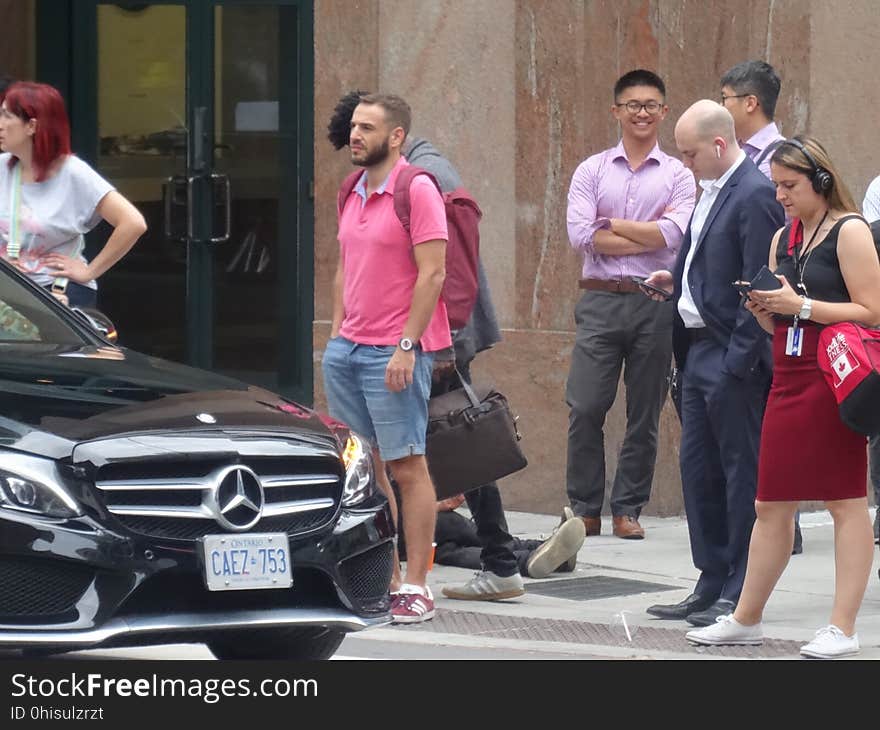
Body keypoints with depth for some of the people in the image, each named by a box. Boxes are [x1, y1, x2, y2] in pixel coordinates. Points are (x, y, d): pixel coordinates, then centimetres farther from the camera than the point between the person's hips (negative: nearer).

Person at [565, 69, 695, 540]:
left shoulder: (677, 175, 7)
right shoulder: (592, 171, 8)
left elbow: (674, 236, -10)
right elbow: (580, 236, -5)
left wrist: (611, 226, -5)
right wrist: (649, 236, -6)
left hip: (655, 303, 0)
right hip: (601, 302, 0)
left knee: (645, 414, 4)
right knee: (585, 409, -5)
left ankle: (628, 509, 12)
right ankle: (584, 509, 5)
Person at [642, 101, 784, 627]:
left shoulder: (754, 196, -15)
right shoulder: (714, 190, 14)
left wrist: (738, 360, -20)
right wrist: (678, 281, 6)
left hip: (733, 356, -10)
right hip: (700, 348, 10)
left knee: (742, 472, -2)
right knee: (698, 469, 13)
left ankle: (740, 595, 3)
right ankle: (712, 586, 21)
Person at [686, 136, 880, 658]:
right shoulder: (783, 239, 17)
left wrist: (800, 305, -16)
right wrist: (763, 308, 1)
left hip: (834, 382, -7)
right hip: (789, 380, 7)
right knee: (772, 505, 9)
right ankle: (746, 619, 15)